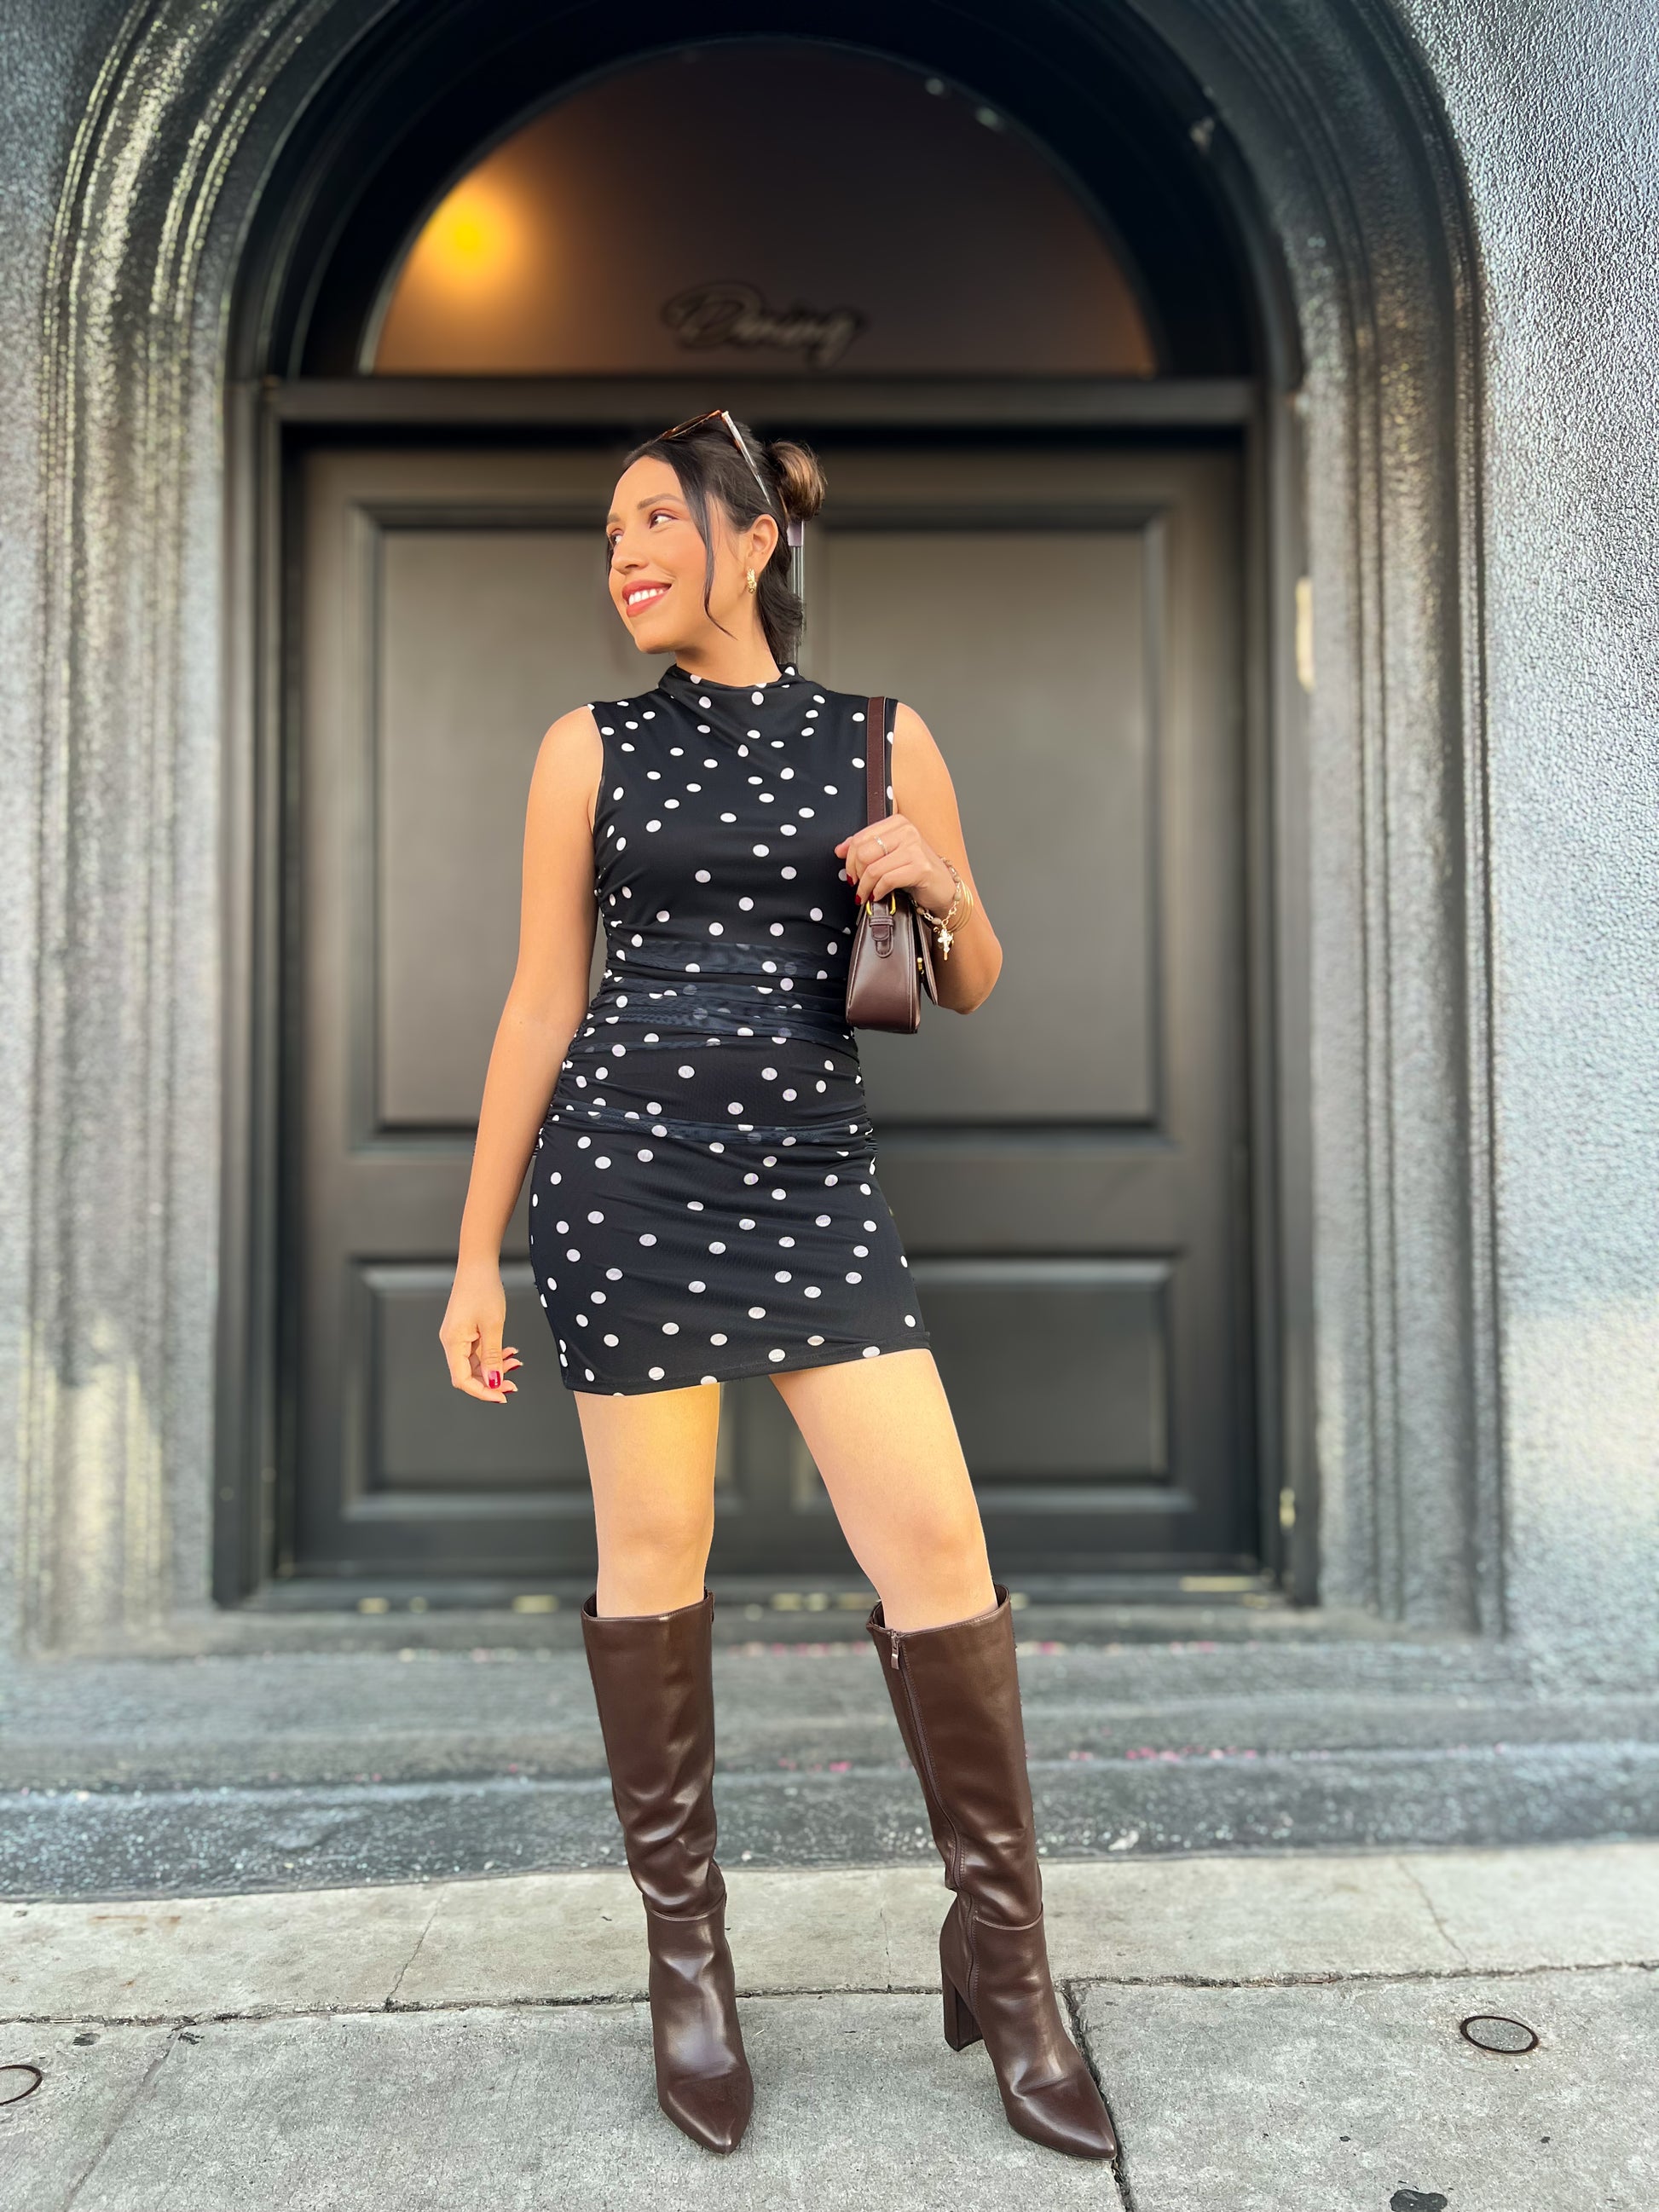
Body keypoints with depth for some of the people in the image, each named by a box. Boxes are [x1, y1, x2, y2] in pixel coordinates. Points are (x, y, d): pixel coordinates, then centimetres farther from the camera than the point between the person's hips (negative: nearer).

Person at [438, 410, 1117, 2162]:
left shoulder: (883, 740, 11)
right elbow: (539, 1003, 7)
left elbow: (971, 989, 15)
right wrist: (476, 1255, 5)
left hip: (814, 1168, 1)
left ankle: (1003, 1956, 14)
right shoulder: (591, 748, 8)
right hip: (624, 1160, 0)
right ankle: (684, 1950, 24)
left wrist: (939, 885, -8)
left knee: (938, 1547, -5)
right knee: (652, 1554, 4)